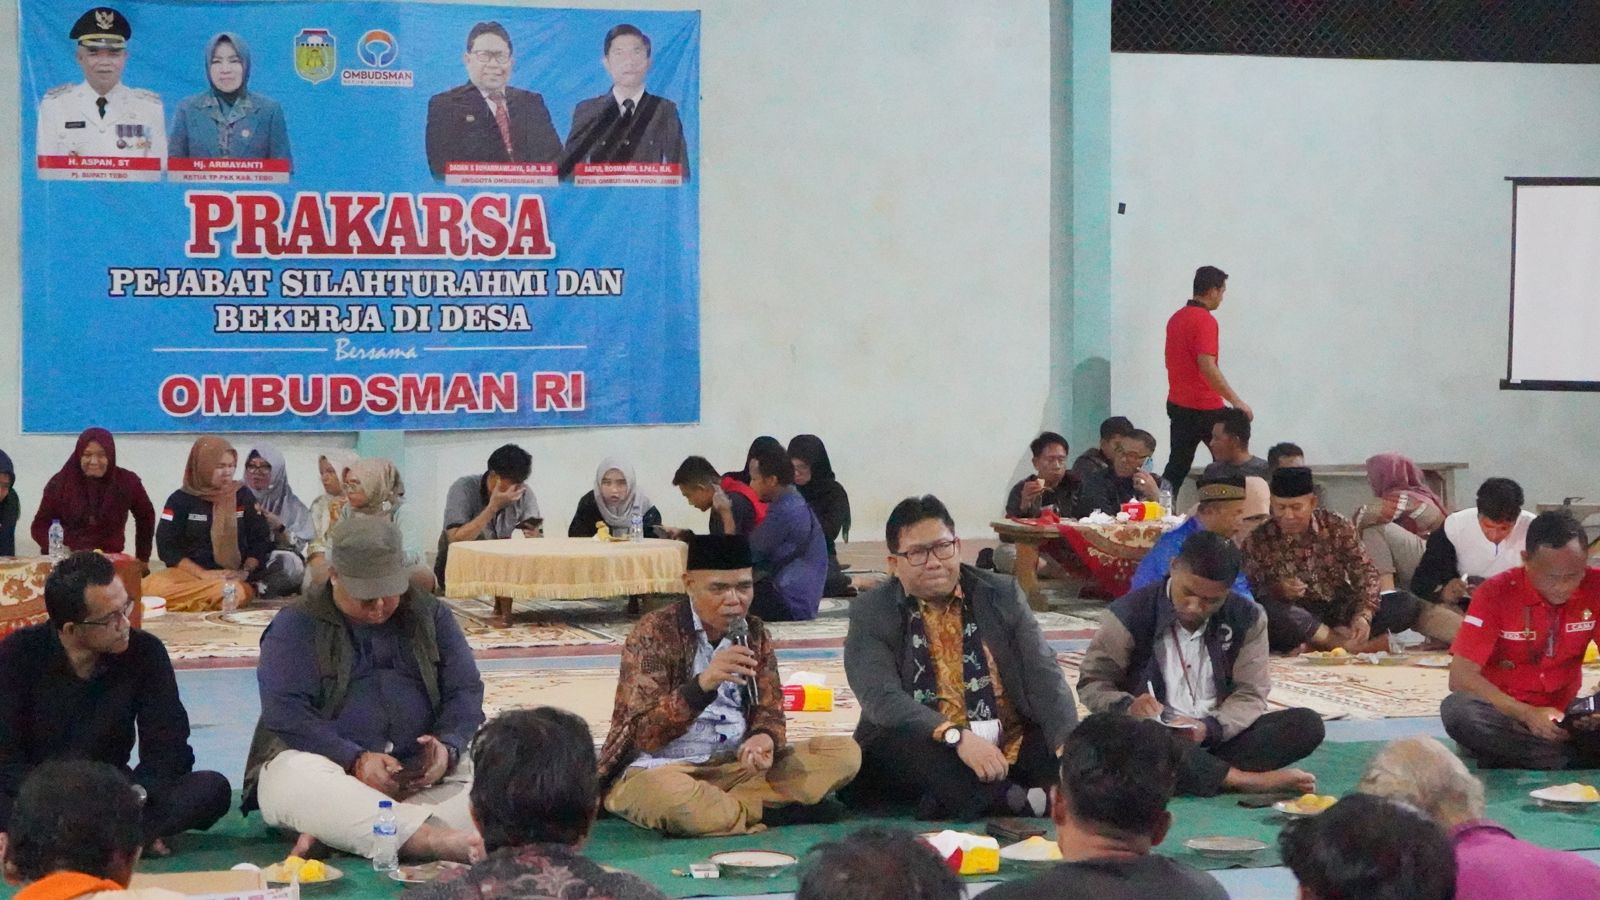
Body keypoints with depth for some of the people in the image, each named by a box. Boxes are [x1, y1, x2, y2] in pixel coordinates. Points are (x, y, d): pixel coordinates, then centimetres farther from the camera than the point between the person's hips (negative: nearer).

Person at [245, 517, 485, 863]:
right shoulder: (295, 626, 0)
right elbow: (286, 712, -11)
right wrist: (355, 760, -23)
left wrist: (448, 747, -14)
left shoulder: (431, 616, 11)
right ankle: (436, 840, -52)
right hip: (323, 762, -3)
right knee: (297, 778, -37)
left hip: (419, 769, 3)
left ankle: (331, 835, -35)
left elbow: (466, 691, 7)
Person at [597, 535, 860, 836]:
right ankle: (773, 811, -19)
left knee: (845, 753, -10)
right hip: (661, 768, -6)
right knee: (663, 794, -42)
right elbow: (645, 735, -18)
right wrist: (703, 683, -33)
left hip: (737, 766, 6)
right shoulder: (655, 633, -10)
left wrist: (765, 738, -21)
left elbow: (769, 712, 5)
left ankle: (714, 808, -20)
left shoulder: (755, 634, 8)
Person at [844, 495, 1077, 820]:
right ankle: (1013, 802, -38)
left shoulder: (1003, 595, 9)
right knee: (897, 747, -35)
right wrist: (957, 736, -30)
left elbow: (1043, 677, 0)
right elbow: (881, 697, -14)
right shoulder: (871, 613, 1)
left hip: (1011, 749, 2)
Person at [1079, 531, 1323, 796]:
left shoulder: (1247, 618, 3)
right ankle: (1248, 780, -29)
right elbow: (1092, 682, -1)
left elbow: (1250, 695, 0)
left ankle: (1197, 773, -27)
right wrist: (1128, 706, -24)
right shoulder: (1130, 615, -5)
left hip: (1218, 736, 3)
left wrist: (1209, 728, -21)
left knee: (1307, 724, -16)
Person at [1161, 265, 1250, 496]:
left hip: (1177, 405, 8)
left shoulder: (1176, 318, 11)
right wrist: (1236, 401, -26)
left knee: (1177, 468, 8)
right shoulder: (1205, 320, -16)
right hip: (1205, 408, -8)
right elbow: (1207, 366, -25)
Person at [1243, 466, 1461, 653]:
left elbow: (1365, 573, -3)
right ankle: (1350, 644, -30)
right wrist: (1277, 590, -29)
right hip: (1298, 618, -3)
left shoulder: (1337, 527, 1)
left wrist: (1363, 616, -20)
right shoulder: (1259, 540, -4)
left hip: (1342, 612, 3)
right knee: (1270, 610, -37)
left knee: (1403, 603, -16)